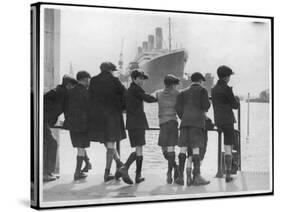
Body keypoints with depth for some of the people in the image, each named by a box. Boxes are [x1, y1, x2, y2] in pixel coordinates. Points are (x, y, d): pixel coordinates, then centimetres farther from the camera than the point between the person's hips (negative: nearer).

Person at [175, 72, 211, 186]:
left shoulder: (184, 92, 19)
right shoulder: (202, 90, 5)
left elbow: (178, 107, 9)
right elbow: (206, 105, -5)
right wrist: (205, 109, 17)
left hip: (185, 121, 4)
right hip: (197, 121, -4)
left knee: (183, 148, 2)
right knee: (196, 149, -8)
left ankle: (181, 177, -1)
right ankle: (196, 176, -10)